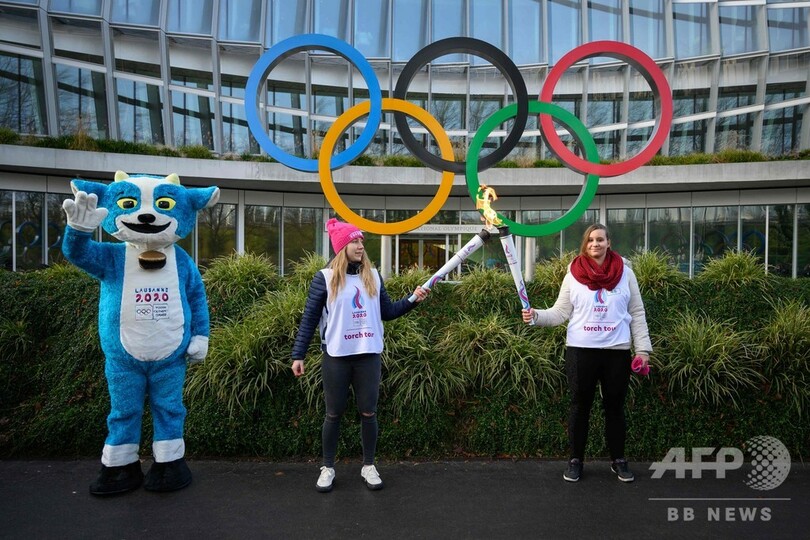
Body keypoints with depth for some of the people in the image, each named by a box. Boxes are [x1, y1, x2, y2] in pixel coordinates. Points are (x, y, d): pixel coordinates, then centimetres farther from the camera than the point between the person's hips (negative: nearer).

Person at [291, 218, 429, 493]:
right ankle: (328, 468, 25)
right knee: (334, 414, 9)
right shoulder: (325, 278, -4)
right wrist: (298, 355, -5)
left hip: (369, 356, 3)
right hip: (336, 357, -3)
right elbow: (309, 318, -3)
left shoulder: (373, 276, 7)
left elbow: (387, 312, 10)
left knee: (368, 413, 8)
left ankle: (368, 466, 25)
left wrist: (413, 299, -3)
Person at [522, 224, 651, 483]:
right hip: (580, 350, -1)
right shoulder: (574, 274, 0)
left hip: (617, 351, 1)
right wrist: (536, 316, -18)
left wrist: (642, 348, 1)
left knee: (615, 406, 12)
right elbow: (560, 312, 0)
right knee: (580, 405, 8)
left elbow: (636, 313, 6)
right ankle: (576, 459, 22)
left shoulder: (625, 273, 3)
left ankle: (618, 459, 28)